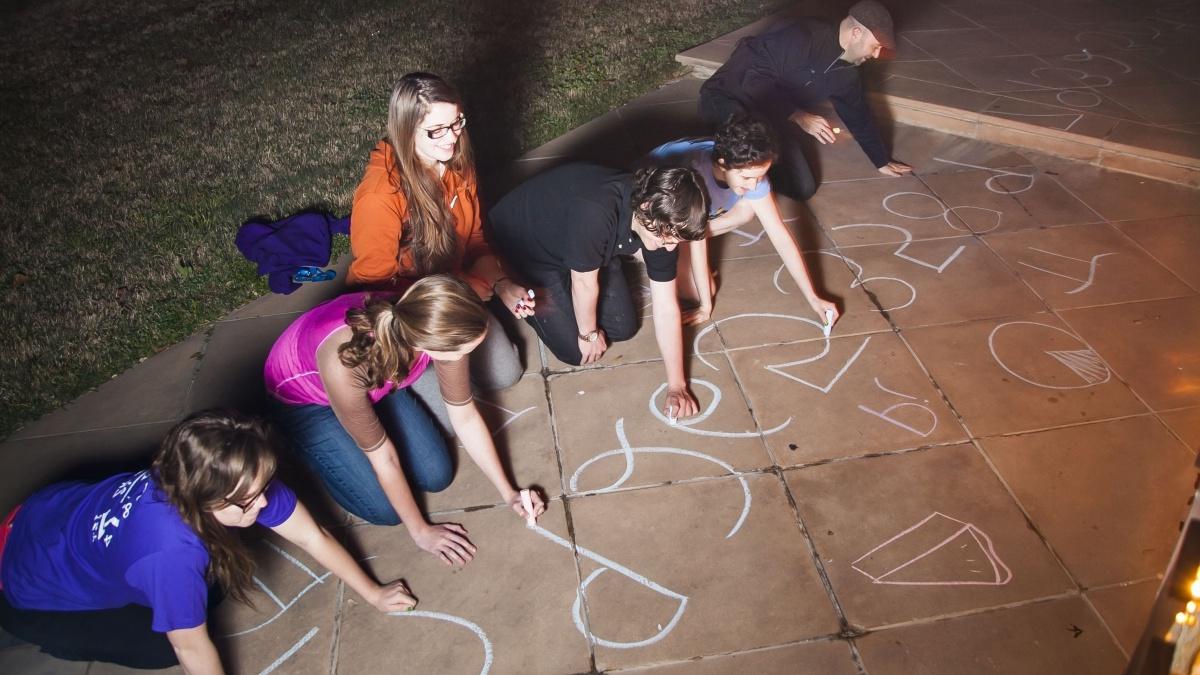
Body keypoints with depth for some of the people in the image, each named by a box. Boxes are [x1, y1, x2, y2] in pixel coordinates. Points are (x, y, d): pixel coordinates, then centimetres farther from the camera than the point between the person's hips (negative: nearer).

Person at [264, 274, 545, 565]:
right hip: (304, 398, -4)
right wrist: (420, 531, -15)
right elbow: (382, 455, -28)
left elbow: (465, 417, -13)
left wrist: (507, 492, -7)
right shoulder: (344, 361, -45)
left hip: (375, 380, 4)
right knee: (384, 510, -7)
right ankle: (309, 450, 17)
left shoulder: (435, 332, -31)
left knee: (437, 476, 0)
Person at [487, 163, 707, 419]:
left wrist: (677, 386, -15)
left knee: (624, 327, 6)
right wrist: (589, 334, -9)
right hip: (523, 246, -6)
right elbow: (584, 282, -27)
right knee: (576, 350, -6)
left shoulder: (662, 225, -21)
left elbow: (666, 308, -15)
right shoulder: (595, 212, -44)